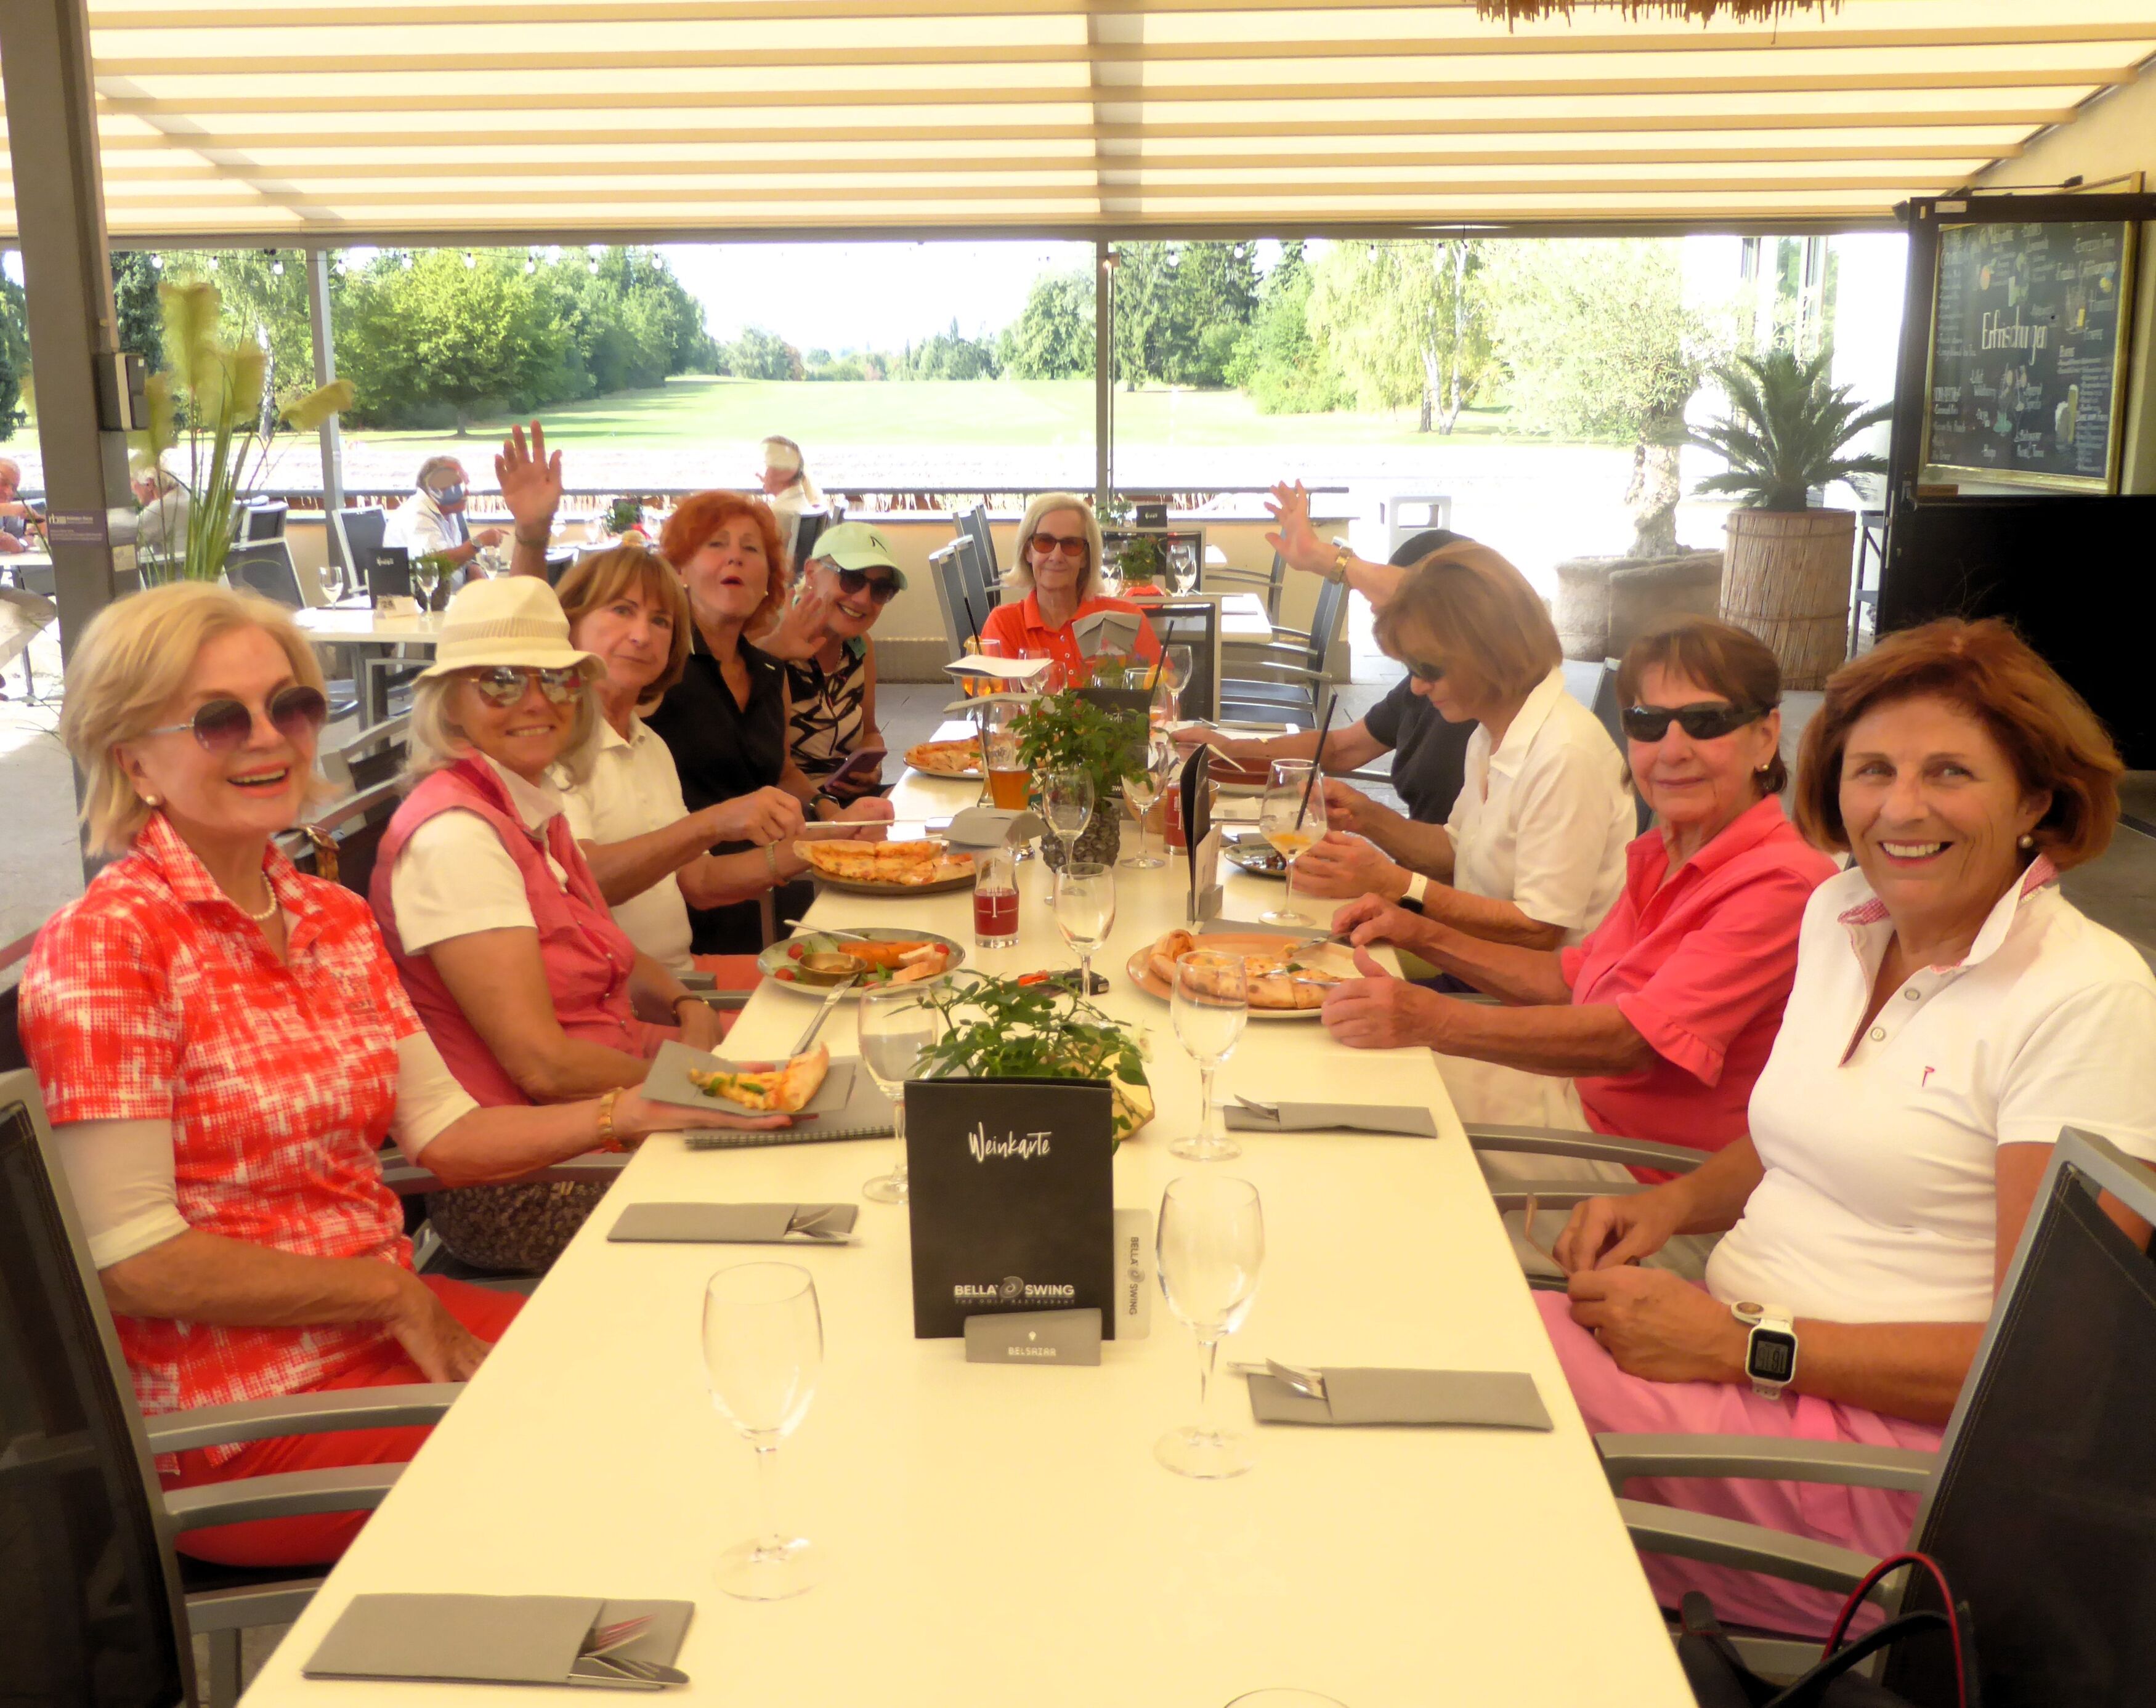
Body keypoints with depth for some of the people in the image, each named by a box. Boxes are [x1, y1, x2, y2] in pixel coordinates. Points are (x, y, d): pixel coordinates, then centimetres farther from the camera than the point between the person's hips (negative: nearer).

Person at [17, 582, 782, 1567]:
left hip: (386, 1325, 7)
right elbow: (132, 1261, -19)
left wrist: (630, 1115, -6)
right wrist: (397, 1295, -13)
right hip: (235, 1417, -7)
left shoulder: (335, 920, 9)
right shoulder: (105, 945, -15)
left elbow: (444, 1132, 8)